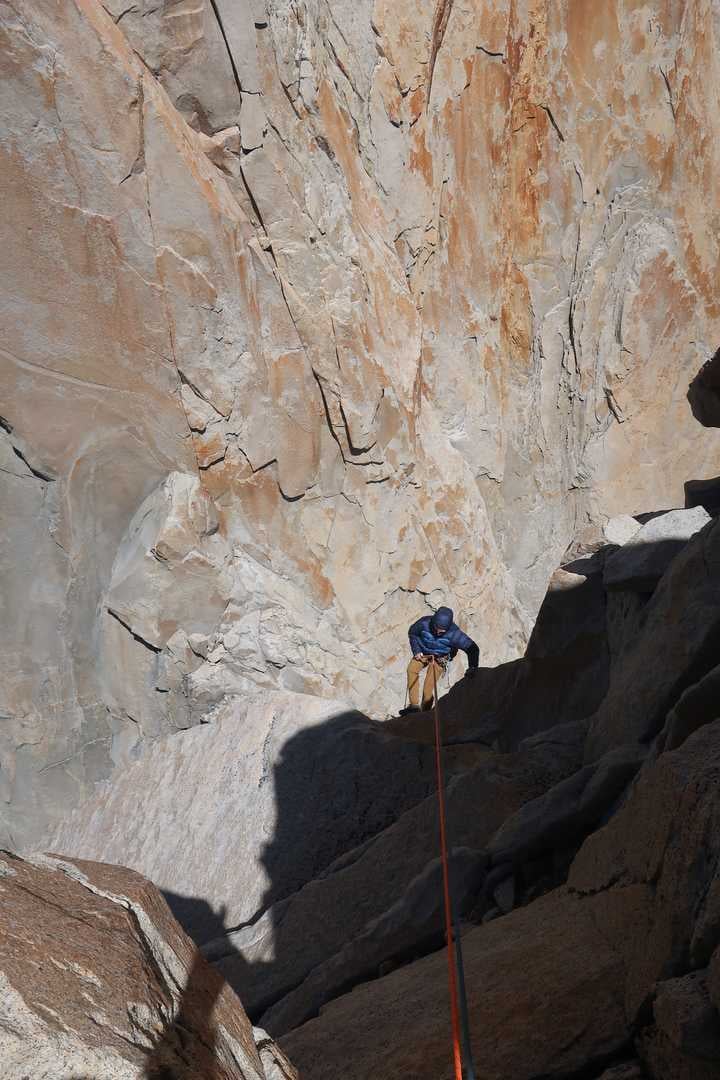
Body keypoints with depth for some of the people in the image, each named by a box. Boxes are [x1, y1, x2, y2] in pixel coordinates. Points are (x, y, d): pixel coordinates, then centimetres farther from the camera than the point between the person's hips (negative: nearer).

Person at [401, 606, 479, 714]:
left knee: (429, 687, -15)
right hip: (422, 653, 2)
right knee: (412, 669, -24)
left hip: (440, 658, -2)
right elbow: (412, 633, -6)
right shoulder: (424, 623, -28)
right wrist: (416, 651, -14)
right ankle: (414, 705, -24)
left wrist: (472, 667, -39)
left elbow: (472, 648, -28)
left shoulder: (454, 633, -34)